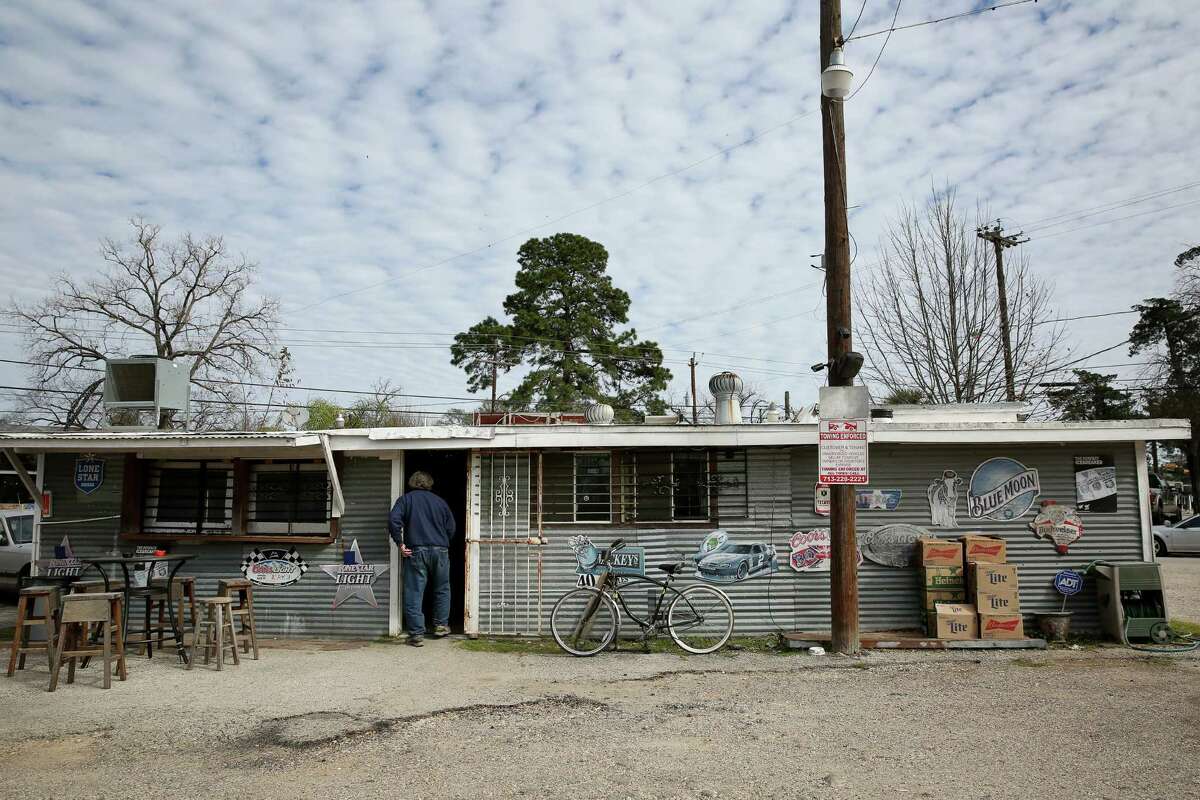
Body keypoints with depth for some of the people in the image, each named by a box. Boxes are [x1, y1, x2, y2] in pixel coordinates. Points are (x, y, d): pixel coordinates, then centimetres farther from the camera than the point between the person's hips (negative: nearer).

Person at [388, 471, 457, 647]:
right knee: (442, 590, 20)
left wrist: (400, 544, -6)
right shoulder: (440, 501, 13)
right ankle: (441, 625, 24)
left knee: (414, 593, 1)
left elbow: (393, 520, -10)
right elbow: (451, 528, 10)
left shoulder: (406, 499, 7)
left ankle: (417, 634, -1)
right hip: (440, 550, 2)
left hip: (416, 551, -2)